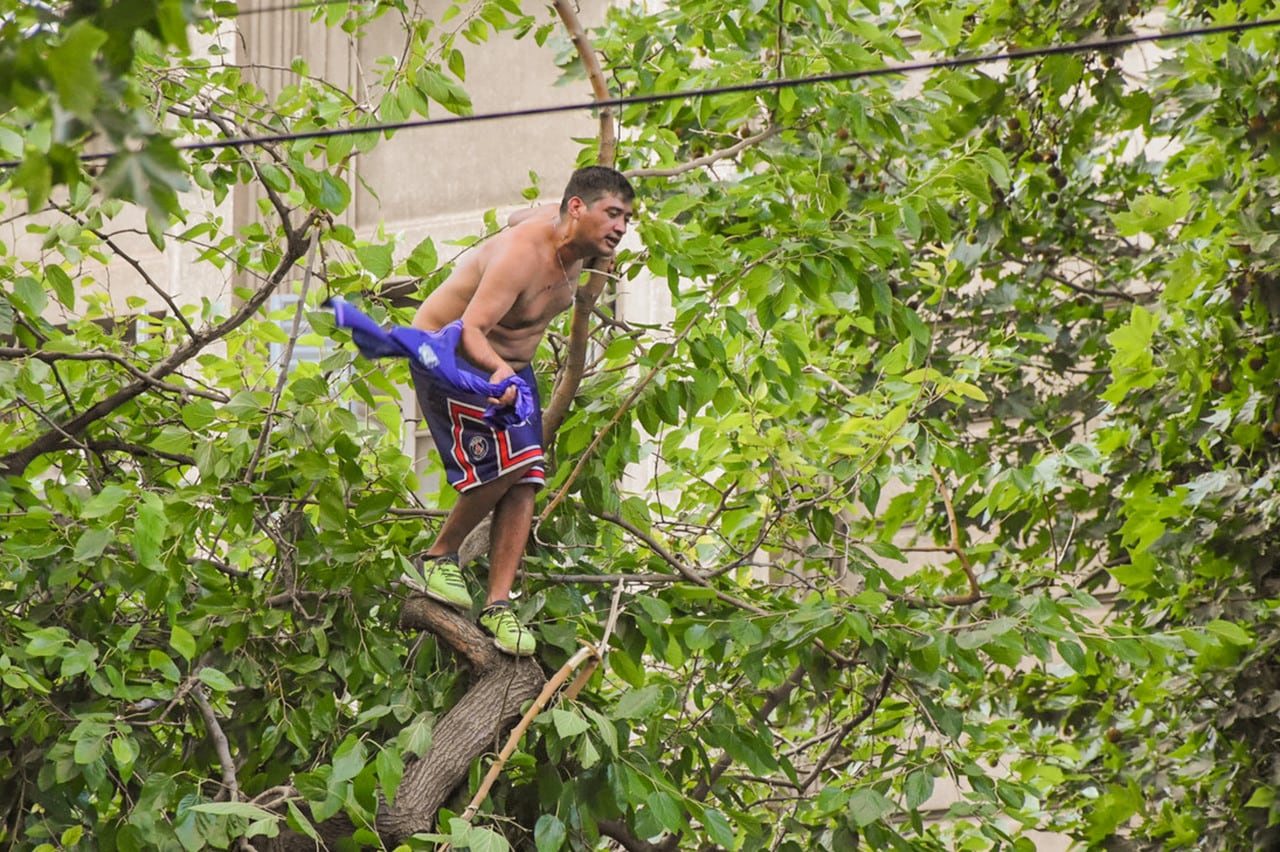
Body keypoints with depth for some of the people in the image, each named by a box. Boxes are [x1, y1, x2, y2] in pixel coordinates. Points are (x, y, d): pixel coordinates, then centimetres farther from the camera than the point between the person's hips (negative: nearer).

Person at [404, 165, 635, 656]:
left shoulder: (571, 236, -6)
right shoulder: (523, 254, -32)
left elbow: (520, 217, 17)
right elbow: (471, 328, -41)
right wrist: (497, 371, -61)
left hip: (508, 362, 9)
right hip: (449, 353, -8)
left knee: (525, 480, -7)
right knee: (504, 464, -24)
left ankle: (498, 604, -8)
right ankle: (438, 557, -1)